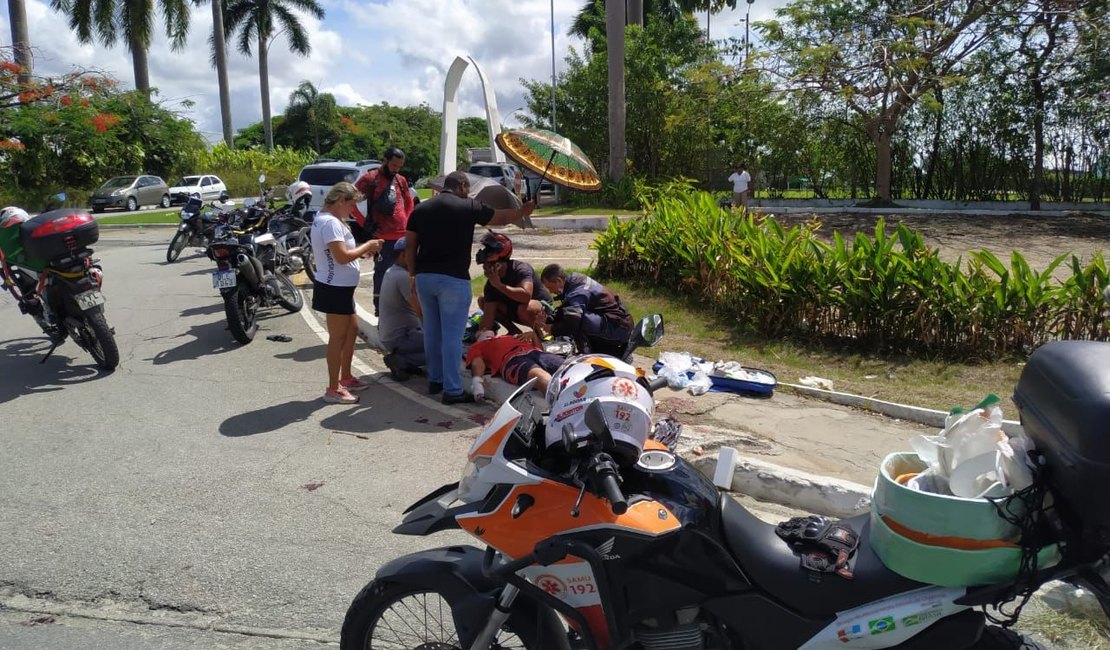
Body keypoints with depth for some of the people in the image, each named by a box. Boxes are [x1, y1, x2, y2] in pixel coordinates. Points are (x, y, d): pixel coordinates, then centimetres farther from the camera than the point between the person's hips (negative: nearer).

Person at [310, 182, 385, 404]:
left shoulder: (324, 219, 14)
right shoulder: (331, 223, -20)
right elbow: (342, 257, -27)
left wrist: (362, 250, 6)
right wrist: (367, 245, -15)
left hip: (340, 287, 11)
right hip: (335, 288, -11)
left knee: (352, 330, 20)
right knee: (338, 337, -2)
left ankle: (346, 378, 32)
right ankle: (333, 389, 7)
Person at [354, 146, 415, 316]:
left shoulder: (401, 180, 13)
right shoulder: (369, 178, -4)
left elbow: (409, 203, 29)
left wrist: (407, 222, 15)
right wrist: (365, 223, -8)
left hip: (403, 237, 6)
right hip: (383, 238, -6)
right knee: (382, 276, -2)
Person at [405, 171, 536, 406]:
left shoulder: (420, 209, 9)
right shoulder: (468, 207, -4)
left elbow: (409, 245, 11)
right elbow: (502, 218, 7)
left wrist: (413, 274, 19)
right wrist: (524, 210, 25)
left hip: (424, 277, 6)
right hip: (453, 278, -6)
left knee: (432, 330, 16)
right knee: (452, 335, -2)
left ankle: (435, 380, 27)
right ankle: (453, 390, 0)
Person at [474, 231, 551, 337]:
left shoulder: (521, 269, -27)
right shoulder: (491, 283, -11)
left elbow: (526, 295, -47)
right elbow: (488, 316, -15)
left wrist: (499, 285, -40)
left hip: (543, 308, -6)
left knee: (526, 308, -41)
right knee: (482, 300, -5)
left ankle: (539, 334, -8)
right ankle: (515, 332, 2)